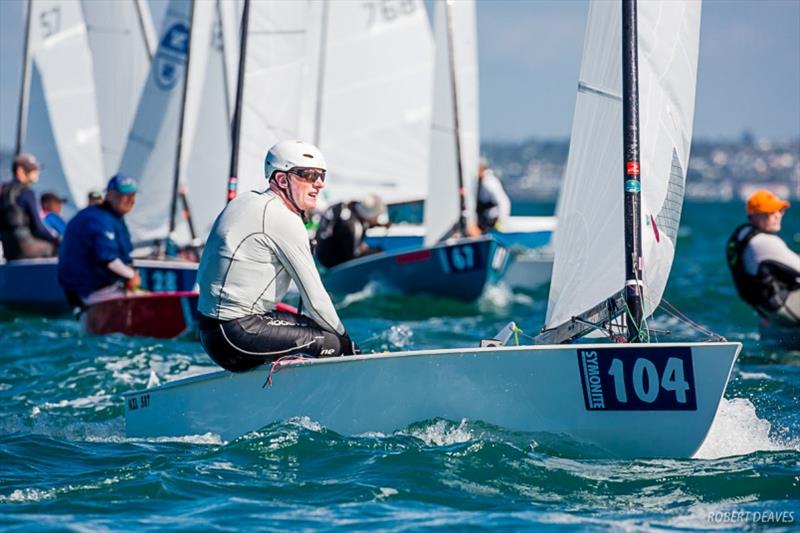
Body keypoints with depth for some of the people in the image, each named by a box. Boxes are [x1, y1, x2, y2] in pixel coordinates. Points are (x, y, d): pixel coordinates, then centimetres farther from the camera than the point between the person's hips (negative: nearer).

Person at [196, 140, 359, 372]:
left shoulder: (247, 200, 15)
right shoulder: (284, 220, -14)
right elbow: (314, 298, -12)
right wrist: (344, 338, 5)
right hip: (237, 334, -10)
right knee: (336, 343, -11)